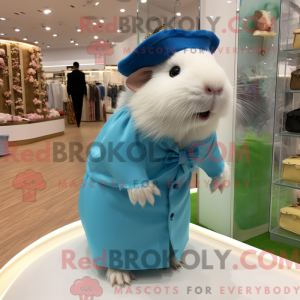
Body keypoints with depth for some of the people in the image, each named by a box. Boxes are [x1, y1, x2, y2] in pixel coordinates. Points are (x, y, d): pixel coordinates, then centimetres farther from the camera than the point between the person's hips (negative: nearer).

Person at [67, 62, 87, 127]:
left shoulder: (70, 74, -3)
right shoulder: (82, 74, -3)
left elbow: (69, 85, 2)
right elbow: (84, 84, -2)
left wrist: (69, 93, 12)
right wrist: (85, 94, 4)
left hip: (73, 93, -1)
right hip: (80, 92, 1)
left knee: (76, 107, 0)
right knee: (80, 107, 10)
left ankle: (78, 122, -8)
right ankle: (79, 121, 16)